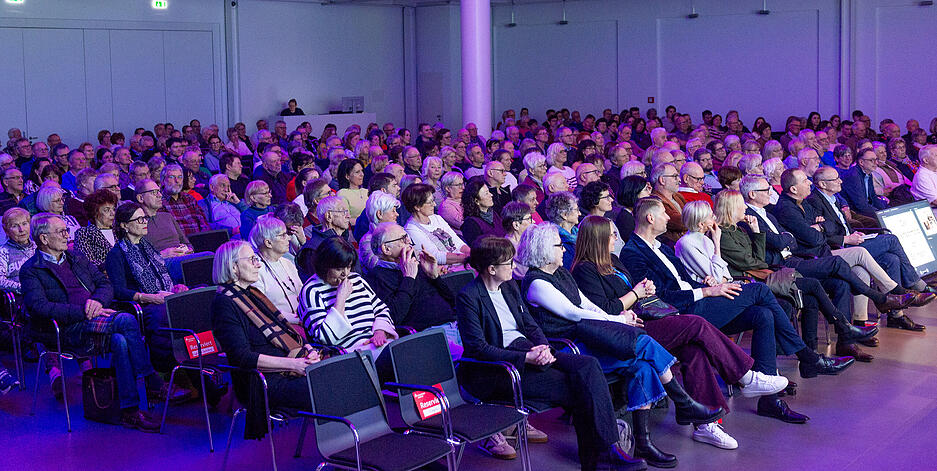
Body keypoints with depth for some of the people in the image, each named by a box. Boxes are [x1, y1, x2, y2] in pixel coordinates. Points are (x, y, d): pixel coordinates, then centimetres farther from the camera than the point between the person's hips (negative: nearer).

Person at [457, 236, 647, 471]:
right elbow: (477, 348, -15)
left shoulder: (510, 287, 17)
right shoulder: (468, 298, -8)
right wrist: (527, 358, -21)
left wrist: (544, 348, -6)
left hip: (531, 352, 7)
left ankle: (606, 452, -21)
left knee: (588, 365, -18)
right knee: (577, 389, -22)